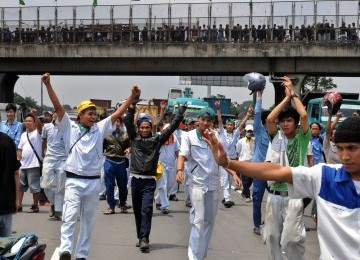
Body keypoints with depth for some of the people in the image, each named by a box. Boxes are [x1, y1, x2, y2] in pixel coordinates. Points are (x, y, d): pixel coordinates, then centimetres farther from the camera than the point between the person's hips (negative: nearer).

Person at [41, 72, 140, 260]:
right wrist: (48, 85, -18)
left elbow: (117, 114, 4)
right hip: (74, 181, -3)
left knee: (88, 221, 8)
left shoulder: (99, 129, 7)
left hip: (93, 182, 3)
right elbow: (58, 107, -8)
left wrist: (132, 96, -3)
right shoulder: (70, 128, 1)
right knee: (70, 216, -18)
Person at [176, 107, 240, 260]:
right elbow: (182, 156, -11)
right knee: (198, 220, -10)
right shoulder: (189, 137, -3)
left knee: (209, 220, 10)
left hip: (213, 184, 5)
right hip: (197, 184, -5)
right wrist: (179, 170, -30)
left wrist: (233, 173, 5)